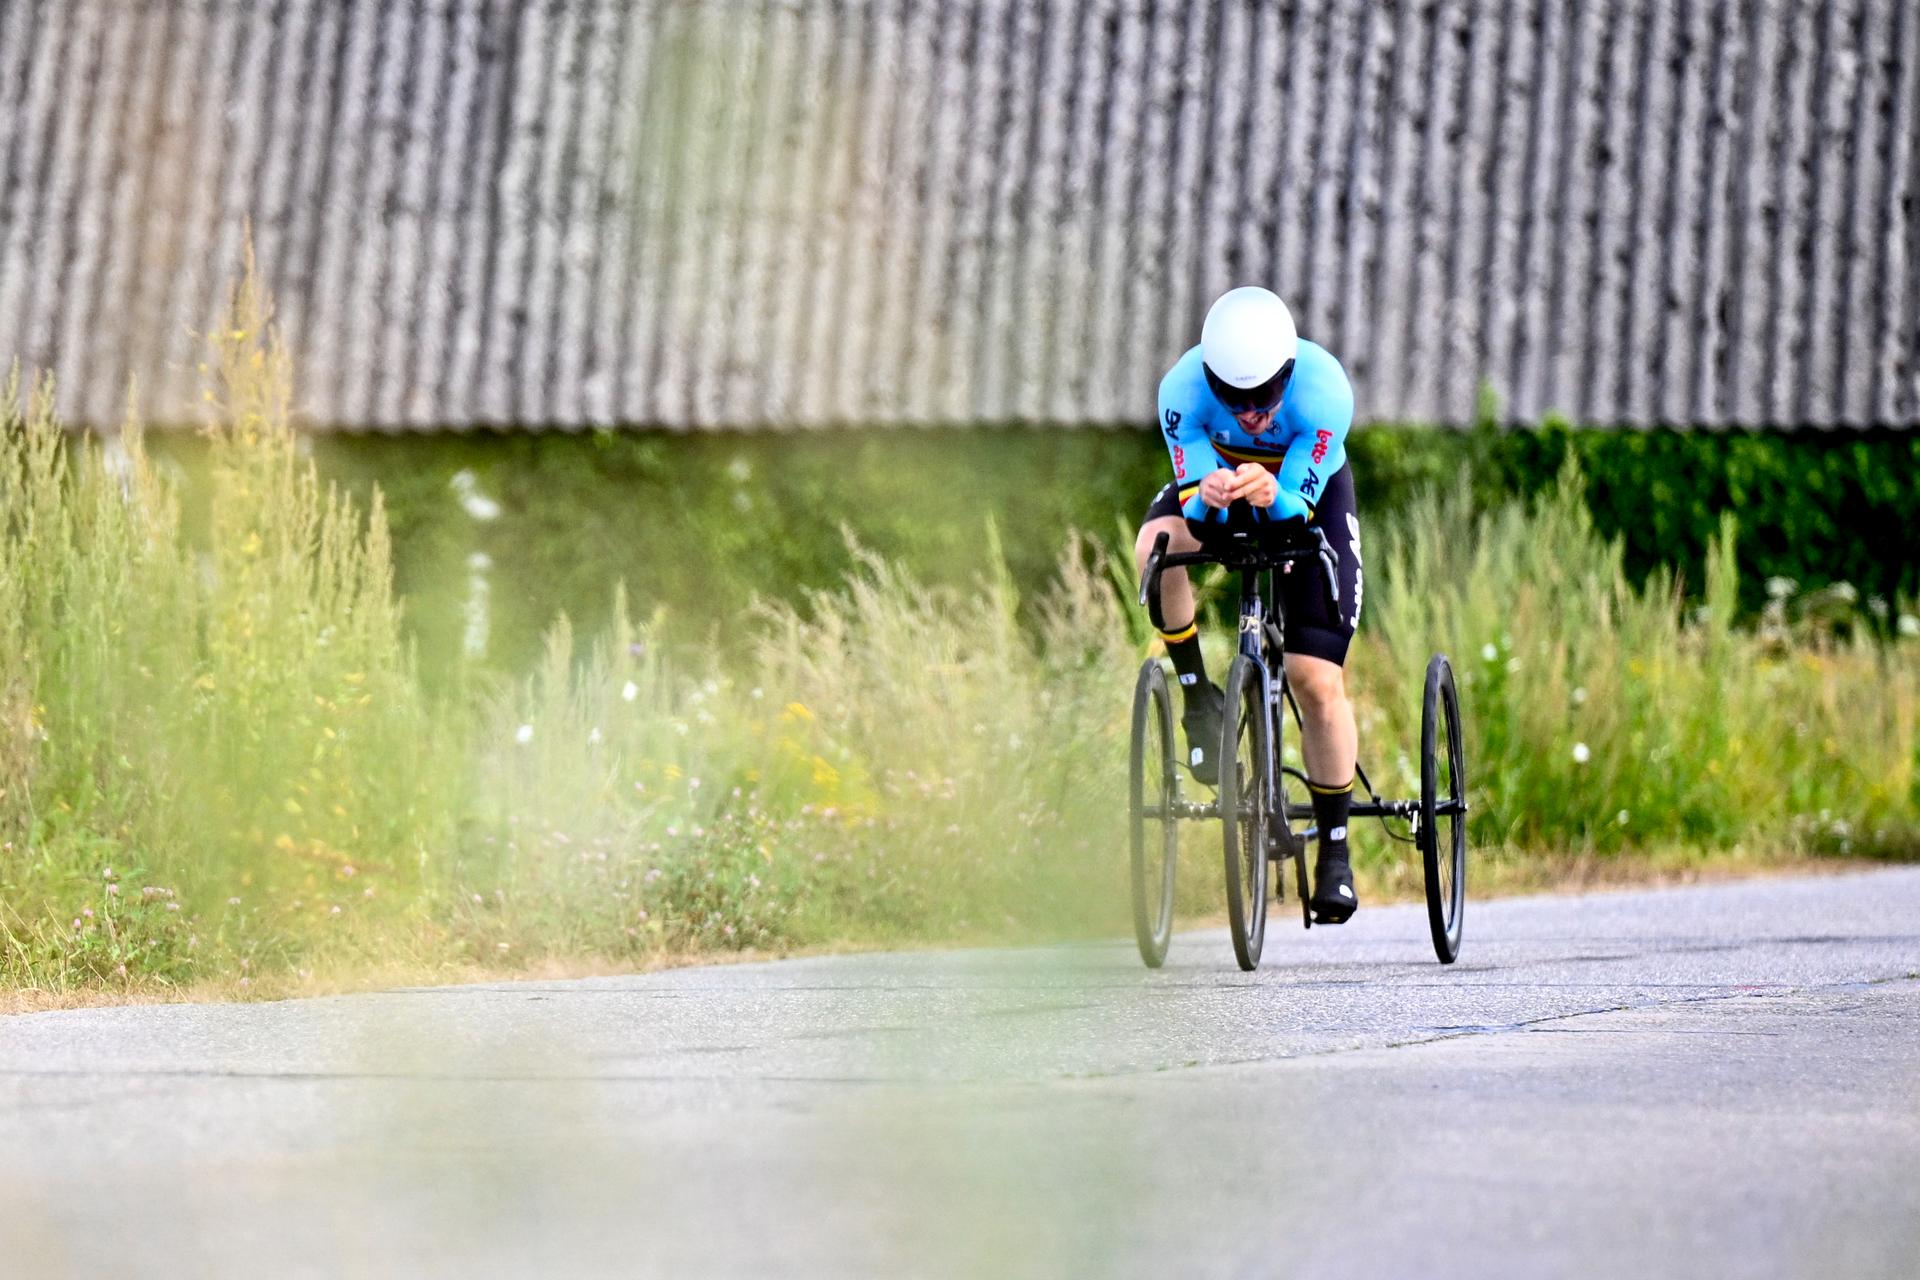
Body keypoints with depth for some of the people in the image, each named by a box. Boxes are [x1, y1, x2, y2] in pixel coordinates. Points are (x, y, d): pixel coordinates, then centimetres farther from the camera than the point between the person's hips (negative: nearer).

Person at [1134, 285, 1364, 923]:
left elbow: (1299, 505, -31)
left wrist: (1273, 494, -55)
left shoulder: (1323, 390, -35)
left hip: (1309, 496, -1)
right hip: (1215, 477, 1)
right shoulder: (1183, 388, -32)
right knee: (1157, 546, -35)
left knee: (1317, 679, -11)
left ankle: (1335, 850, 2)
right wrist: (1206, 494, -51)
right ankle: (1197, 697, -14)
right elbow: (1193, 499, -27)